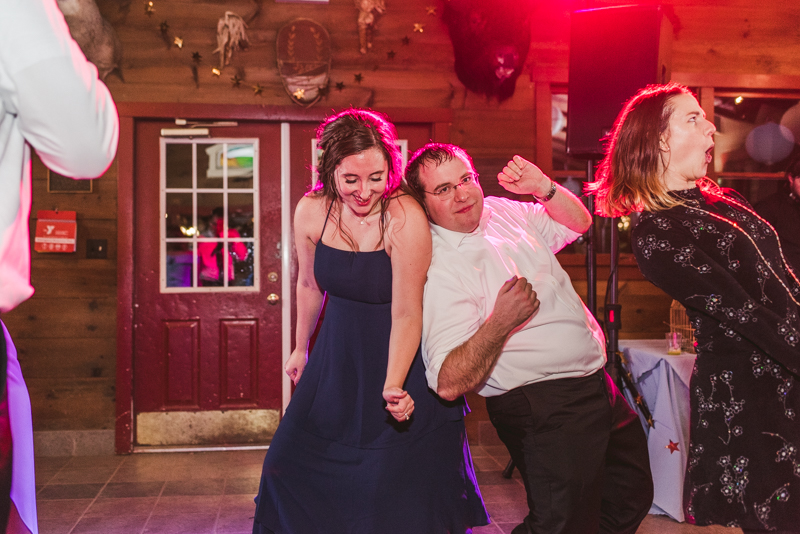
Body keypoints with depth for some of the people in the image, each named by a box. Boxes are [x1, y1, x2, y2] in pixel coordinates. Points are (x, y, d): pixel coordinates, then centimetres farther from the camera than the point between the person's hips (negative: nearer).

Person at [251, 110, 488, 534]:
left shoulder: (405, 218, -25)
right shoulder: (311, 211, -10)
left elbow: (407, 313, -24)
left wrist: (392, 386, -35)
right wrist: (301, 348, 19)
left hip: (400, 359, -5)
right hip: (338, 360, 5)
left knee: (399, 488, 0)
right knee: (291, 463, 14)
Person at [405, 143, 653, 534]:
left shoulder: (501, 210, 3)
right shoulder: (440, 269, -20)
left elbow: (577, 223, 16)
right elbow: (448, 383, -26)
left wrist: (543, 187, -4)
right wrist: (500, 322, -38)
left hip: (595, 383, 8)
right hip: (545, 410, -8)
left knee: (632, 499, 21)